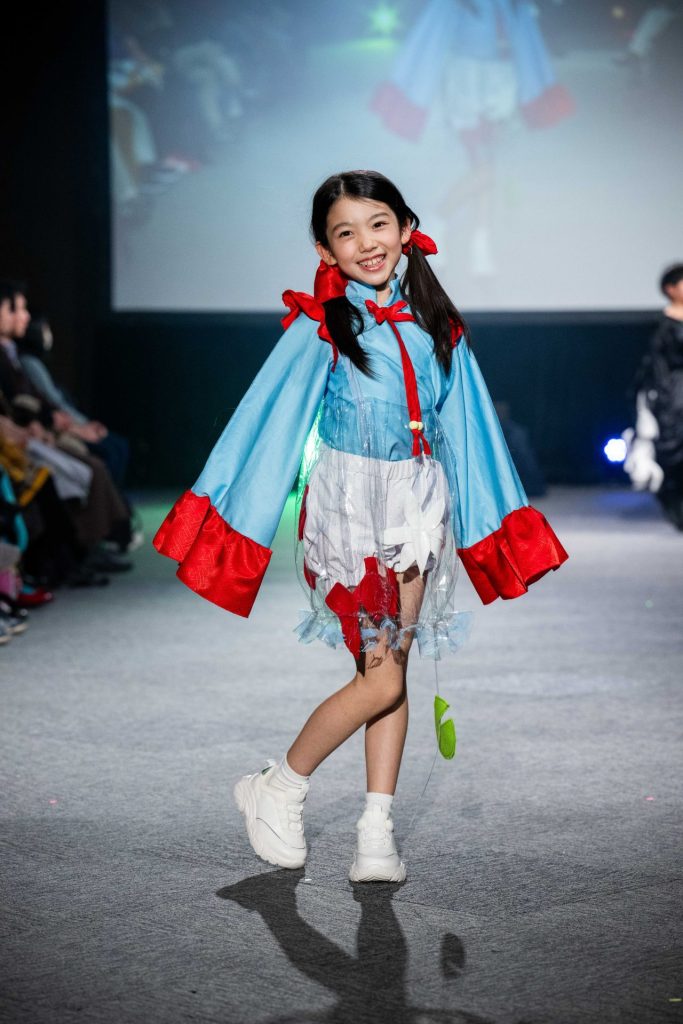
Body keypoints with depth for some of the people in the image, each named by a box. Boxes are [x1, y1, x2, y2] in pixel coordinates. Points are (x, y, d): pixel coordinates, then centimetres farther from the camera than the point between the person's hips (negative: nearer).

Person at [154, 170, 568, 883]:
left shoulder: (436, 326, 6)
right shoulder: (319, 328, -7)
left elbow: (465, 428, 13)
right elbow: (269, 422, -8)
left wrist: (488, 518, 14)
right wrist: (233, 518, -11)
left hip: (418, 507, 5)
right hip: (350, 505, -4)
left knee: (393, 668, 6)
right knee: (381, 678, -8)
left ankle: (377, 834, 12)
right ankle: (277, 792, 11)